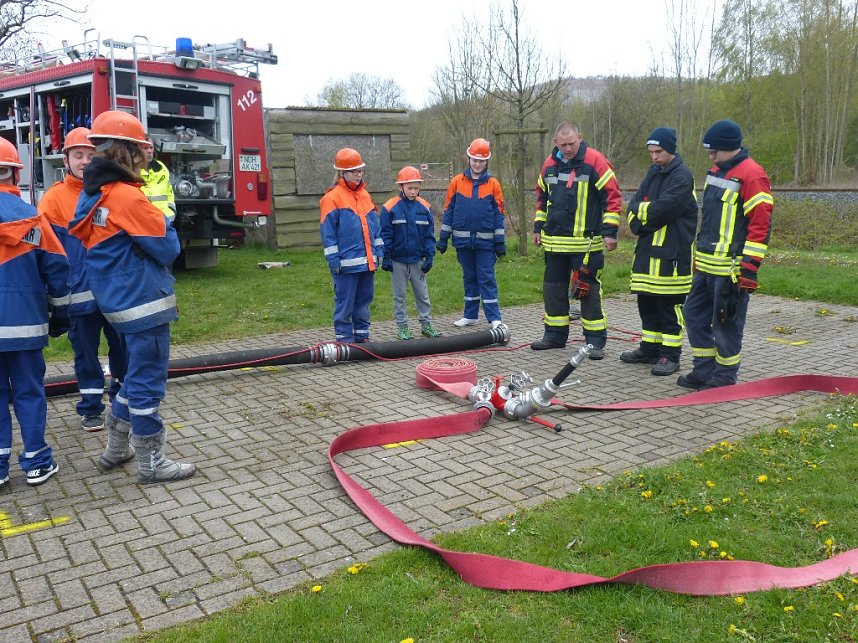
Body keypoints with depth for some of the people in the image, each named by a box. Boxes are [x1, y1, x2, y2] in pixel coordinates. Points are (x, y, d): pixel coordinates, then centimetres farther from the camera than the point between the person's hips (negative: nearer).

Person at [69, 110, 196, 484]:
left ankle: (116, 449, 32)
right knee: (146, 382, 0)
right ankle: (151, 464, 11)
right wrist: (163, 222, 6)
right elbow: (167, 248, -14)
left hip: (117, 300, 9)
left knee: (136, 376, 22)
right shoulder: (128, 197, -18)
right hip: (144, 303, -9)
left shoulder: (93, 195, 9)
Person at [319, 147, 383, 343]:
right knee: (345, 303, 1)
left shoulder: (365, 195, 12)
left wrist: (379, 251, 13)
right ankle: (344, 339, 11)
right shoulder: (332, 198, -7)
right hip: (347, 262, -6)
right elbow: (327, 231, -9)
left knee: (364, 300, 14)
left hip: (367, 261, 7)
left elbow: (375, 226, 17)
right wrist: (333, 259, -13)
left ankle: (362, 335, 25)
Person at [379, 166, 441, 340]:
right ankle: (402, 327, 18)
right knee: (399, 296, 9)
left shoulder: (425, 207, -1)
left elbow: (429, 235, 4)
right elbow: (385, 235, -5)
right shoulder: (390, 208, -9)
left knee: (423, 294, 11)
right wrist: (385, 258, -7)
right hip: (398, 261, -2)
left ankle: (426, 324, 22)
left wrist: (429, 256, 0)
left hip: (418, 260, 2)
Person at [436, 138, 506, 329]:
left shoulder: (493, 184, 0)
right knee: (469, 277, 12)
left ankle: (494, 318, 1)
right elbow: (448, 211, 5)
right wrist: (443, 238, 3)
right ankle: (470, 315, 21)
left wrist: (500, 241, 0)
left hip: (485, 240, -2)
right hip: (463, 240, 2)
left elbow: (498, 214, 2)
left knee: (487, 278, -2)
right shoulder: (457, 182, 2)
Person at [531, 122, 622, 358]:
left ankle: (595, 340, 7)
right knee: (553, 288, 12)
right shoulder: (550, 164, 8)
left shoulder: (595, 161, -9)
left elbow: (613, 196, -10)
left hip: (585, 242, -6)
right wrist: (538, 227, 19)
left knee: (588, 290, -2)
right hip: (554, 241, 6)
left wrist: (610, 231, -13)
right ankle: (555, 335, 25)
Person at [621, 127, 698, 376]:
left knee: (670, 304, -2)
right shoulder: (653, 172, 15)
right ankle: (650, 348, 24)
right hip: (647, 248, 8)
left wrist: (642, 210, -4)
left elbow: (662, 209, -21)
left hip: (673, 252, -8)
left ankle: (670, 354, 5)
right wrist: (642, 217, -11)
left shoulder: (682, 176, -10)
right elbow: (635, 206, 10)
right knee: (647, 301, 13)